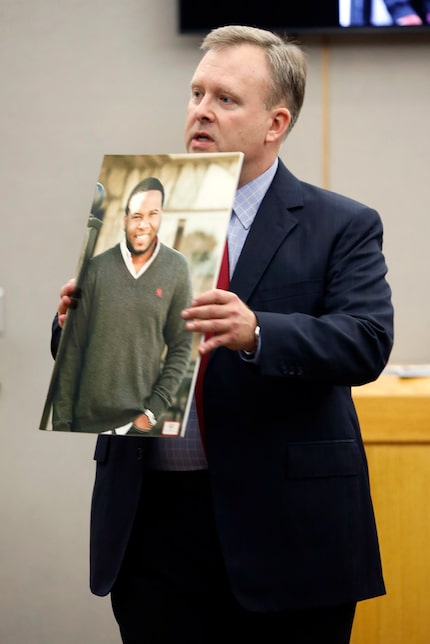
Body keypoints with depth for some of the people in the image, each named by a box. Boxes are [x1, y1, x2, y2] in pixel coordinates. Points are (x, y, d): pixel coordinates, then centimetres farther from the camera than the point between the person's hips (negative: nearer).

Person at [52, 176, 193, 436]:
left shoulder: (177, 269, -2)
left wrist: (154, 411, -7)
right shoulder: (97, 268, -2)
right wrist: (61, 421, -2)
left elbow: (181, 347, 0)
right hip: (87, 419, 1)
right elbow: (73, 348, 0)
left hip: (140, 422, -1)